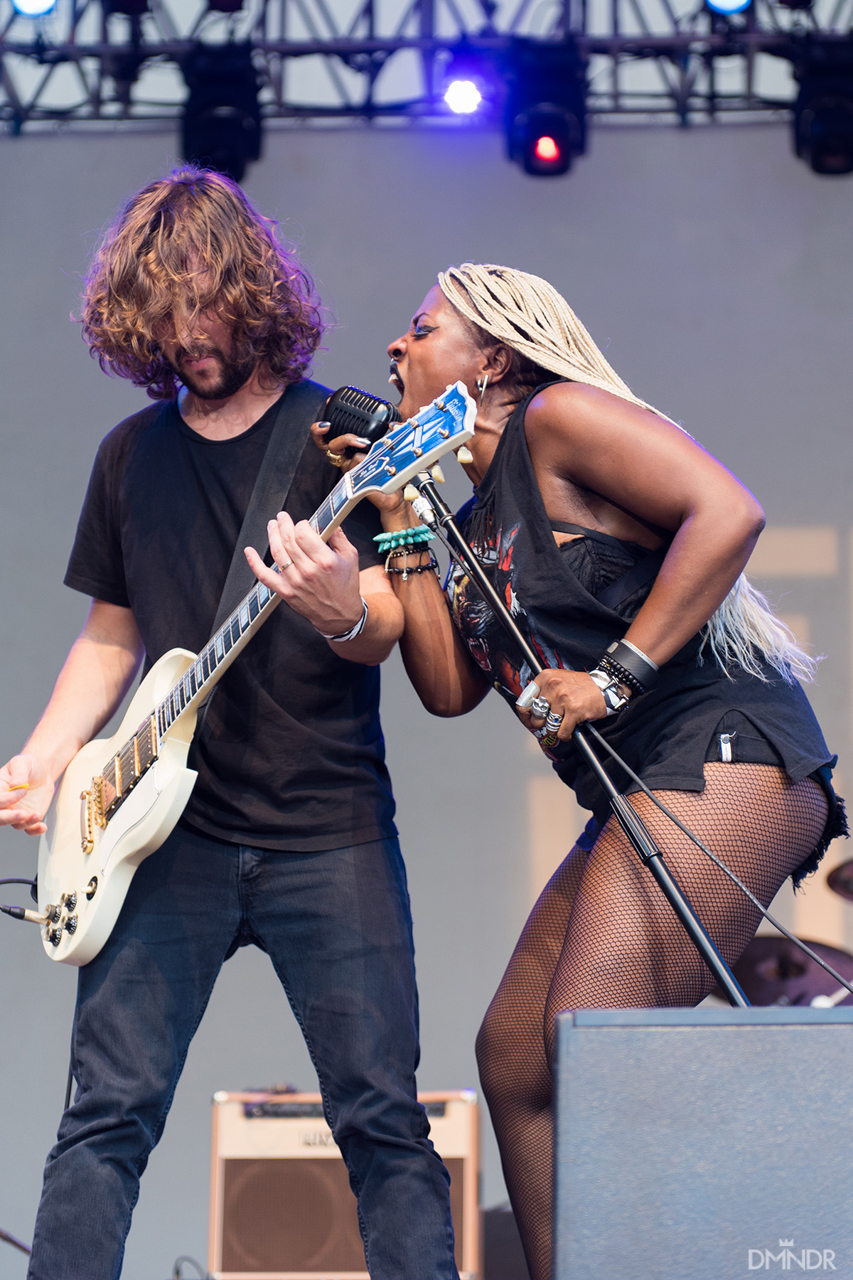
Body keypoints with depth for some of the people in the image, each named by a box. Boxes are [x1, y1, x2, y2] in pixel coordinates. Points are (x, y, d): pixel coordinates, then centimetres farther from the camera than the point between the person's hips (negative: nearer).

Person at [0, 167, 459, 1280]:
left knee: (384, 1119, -6)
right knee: (108, 1112, -4)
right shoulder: (133, 454, 13)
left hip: (329, 828, -3)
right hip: (169, 829, 3)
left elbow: (387, 632, -5)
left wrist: (343, 611, -28)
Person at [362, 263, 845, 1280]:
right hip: (640, 800, 10)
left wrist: (617, 674, -19)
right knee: (514, 1053, 8)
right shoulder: (477, 518, 22)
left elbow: (728, 511, -19)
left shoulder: (559, 416, -5)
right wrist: (401, 527, 12)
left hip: (722, 755, -10)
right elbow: (449, 687, 13)